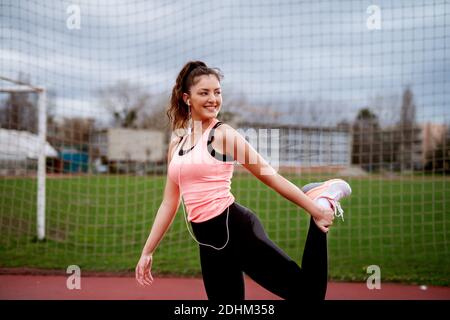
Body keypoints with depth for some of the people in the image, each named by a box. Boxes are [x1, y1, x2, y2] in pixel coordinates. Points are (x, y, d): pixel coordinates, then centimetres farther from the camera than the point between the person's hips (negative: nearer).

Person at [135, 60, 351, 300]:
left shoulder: (223, 134, -3)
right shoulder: (177, 145, 16)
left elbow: (271, 177, -1)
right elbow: (169, 203, 21)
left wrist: (315, 211, -1)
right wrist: (147, 252, 20)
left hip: (236, 228, -6)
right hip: (210, 244, 6)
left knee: (308, 293, -9)